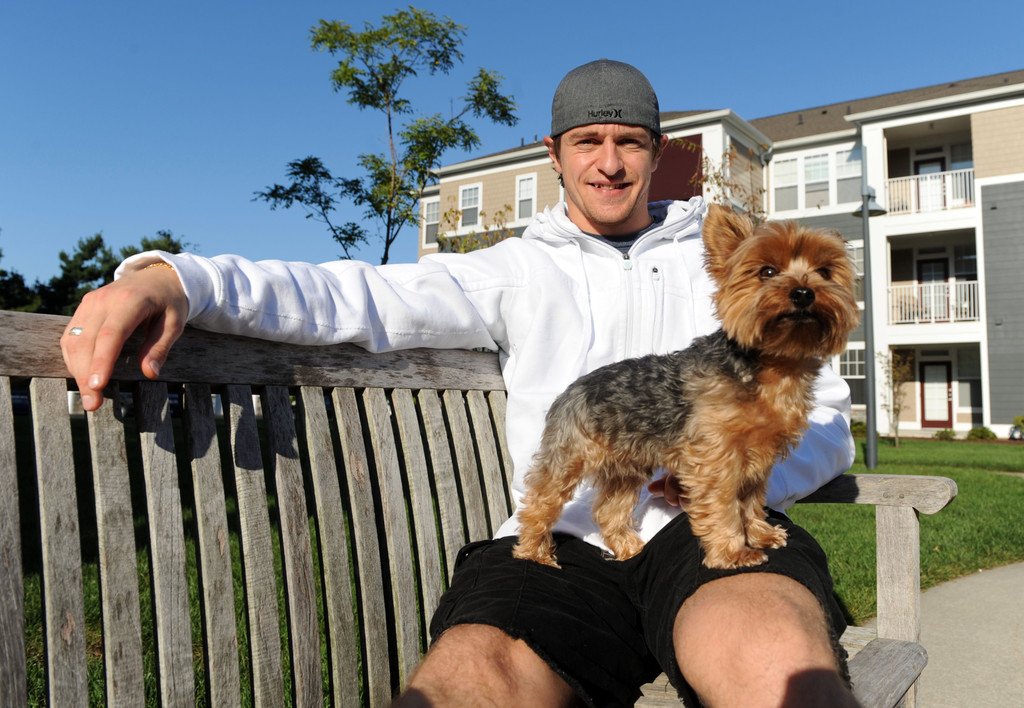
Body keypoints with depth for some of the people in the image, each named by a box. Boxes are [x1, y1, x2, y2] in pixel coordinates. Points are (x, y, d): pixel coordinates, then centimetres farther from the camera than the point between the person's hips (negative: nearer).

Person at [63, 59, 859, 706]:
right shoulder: (519, 269, 17)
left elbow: (827, 416, 17)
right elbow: (362, 296, 4)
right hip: (563, 538, 0)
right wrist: (176, 278, -13)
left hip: (714, 528, 1)